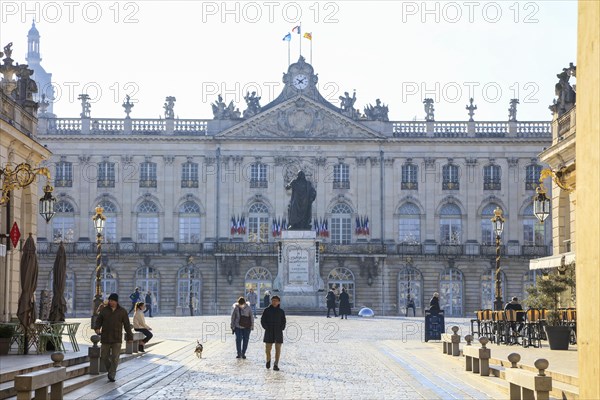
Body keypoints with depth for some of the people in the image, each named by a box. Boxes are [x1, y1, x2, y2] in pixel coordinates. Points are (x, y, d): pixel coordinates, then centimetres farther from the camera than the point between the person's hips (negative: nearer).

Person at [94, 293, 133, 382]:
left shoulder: (122, 311, 3)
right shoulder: (104, 310, 5)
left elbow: (127, 325, 4)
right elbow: (98, 320, 7)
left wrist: (129, 337, 3)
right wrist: (97, 328, -14)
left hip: (117, 339, -2)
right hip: (105, 338, 2)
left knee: (115, 358, -7)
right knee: (104, 357, 4)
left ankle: (112, 376, 0)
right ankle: (110, 370, 27)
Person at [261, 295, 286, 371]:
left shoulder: (281, 311, 6)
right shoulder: (267, 310, 1)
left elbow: (283, 322, 10)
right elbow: (262, 320, 2)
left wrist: (281, 328, -5)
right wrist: (266, 328, -9)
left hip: (278, 333, 1)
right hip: (269, 333, -1)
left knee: (278, 349, -4)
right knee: (268, 348, 1)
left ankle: (276, 364, 2)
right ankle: (268, 360, 30)